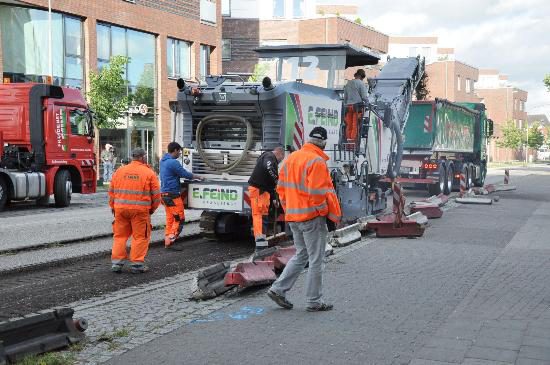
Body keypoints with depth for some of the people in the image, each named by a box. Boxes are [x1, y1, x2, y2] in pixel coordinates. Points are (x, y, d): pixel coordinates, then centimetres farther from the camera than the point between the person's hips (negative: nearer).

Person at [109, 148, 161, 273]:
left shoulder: (119, 171, 8)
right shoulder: (149, 173, -2)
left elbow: (111, 191, 12)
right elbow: (156, 194, -1)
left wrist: (113, 207, 22)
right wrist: (152, 209, 13)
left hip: (120, 209, 4)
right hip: (140, 210, -4)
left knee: (120, 235, 14)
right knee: (140, 237, 5)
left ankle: (116, 263, 14)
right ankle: (137, 264, 6)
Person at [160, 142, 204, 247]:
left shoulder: (163, 161, 14)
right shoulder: (173, 162, -17)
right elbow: (185, 174, -14)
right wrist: (199, 177, 1)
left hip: (164, 193, 10)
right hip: (173, 194, -10)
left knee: (169, 218, 14)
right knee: (179, 218, -4)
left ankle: (167, 240, 14)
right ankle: (170, 239, -10)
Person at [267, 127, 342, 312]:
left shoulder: (290, 158, 9)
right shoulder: (316, 161, -17)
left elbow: (281, 187, 13)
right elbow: (318, 193, -21)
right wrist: (333, 214, -10)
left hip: (293, 216, 8)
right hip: (312, 216, -8)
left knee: (301, 255, 20)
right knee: (316, 260, 3)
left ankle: (278, 289, 15)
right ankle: (314, 301, 10)